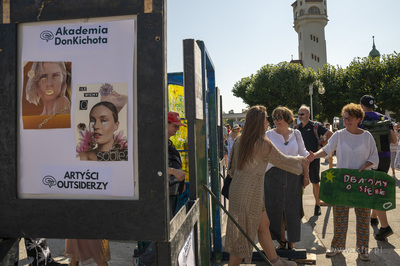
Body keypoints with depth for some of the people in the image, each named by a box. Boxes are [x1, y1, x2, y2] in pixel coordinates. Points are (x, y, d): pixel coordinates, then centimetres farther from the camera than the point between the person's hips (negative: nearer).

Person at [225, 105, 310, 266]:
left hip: (238, 189, 9)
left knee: (264, 225, 21)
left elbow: (232, 168, 12)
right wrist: (301, 161, 13)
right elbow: (281, 160, -3)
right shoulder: (263, 143, -16)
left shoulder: (240, 140, 6)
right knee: (244, 233, 4)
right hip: (249, 193, -9)